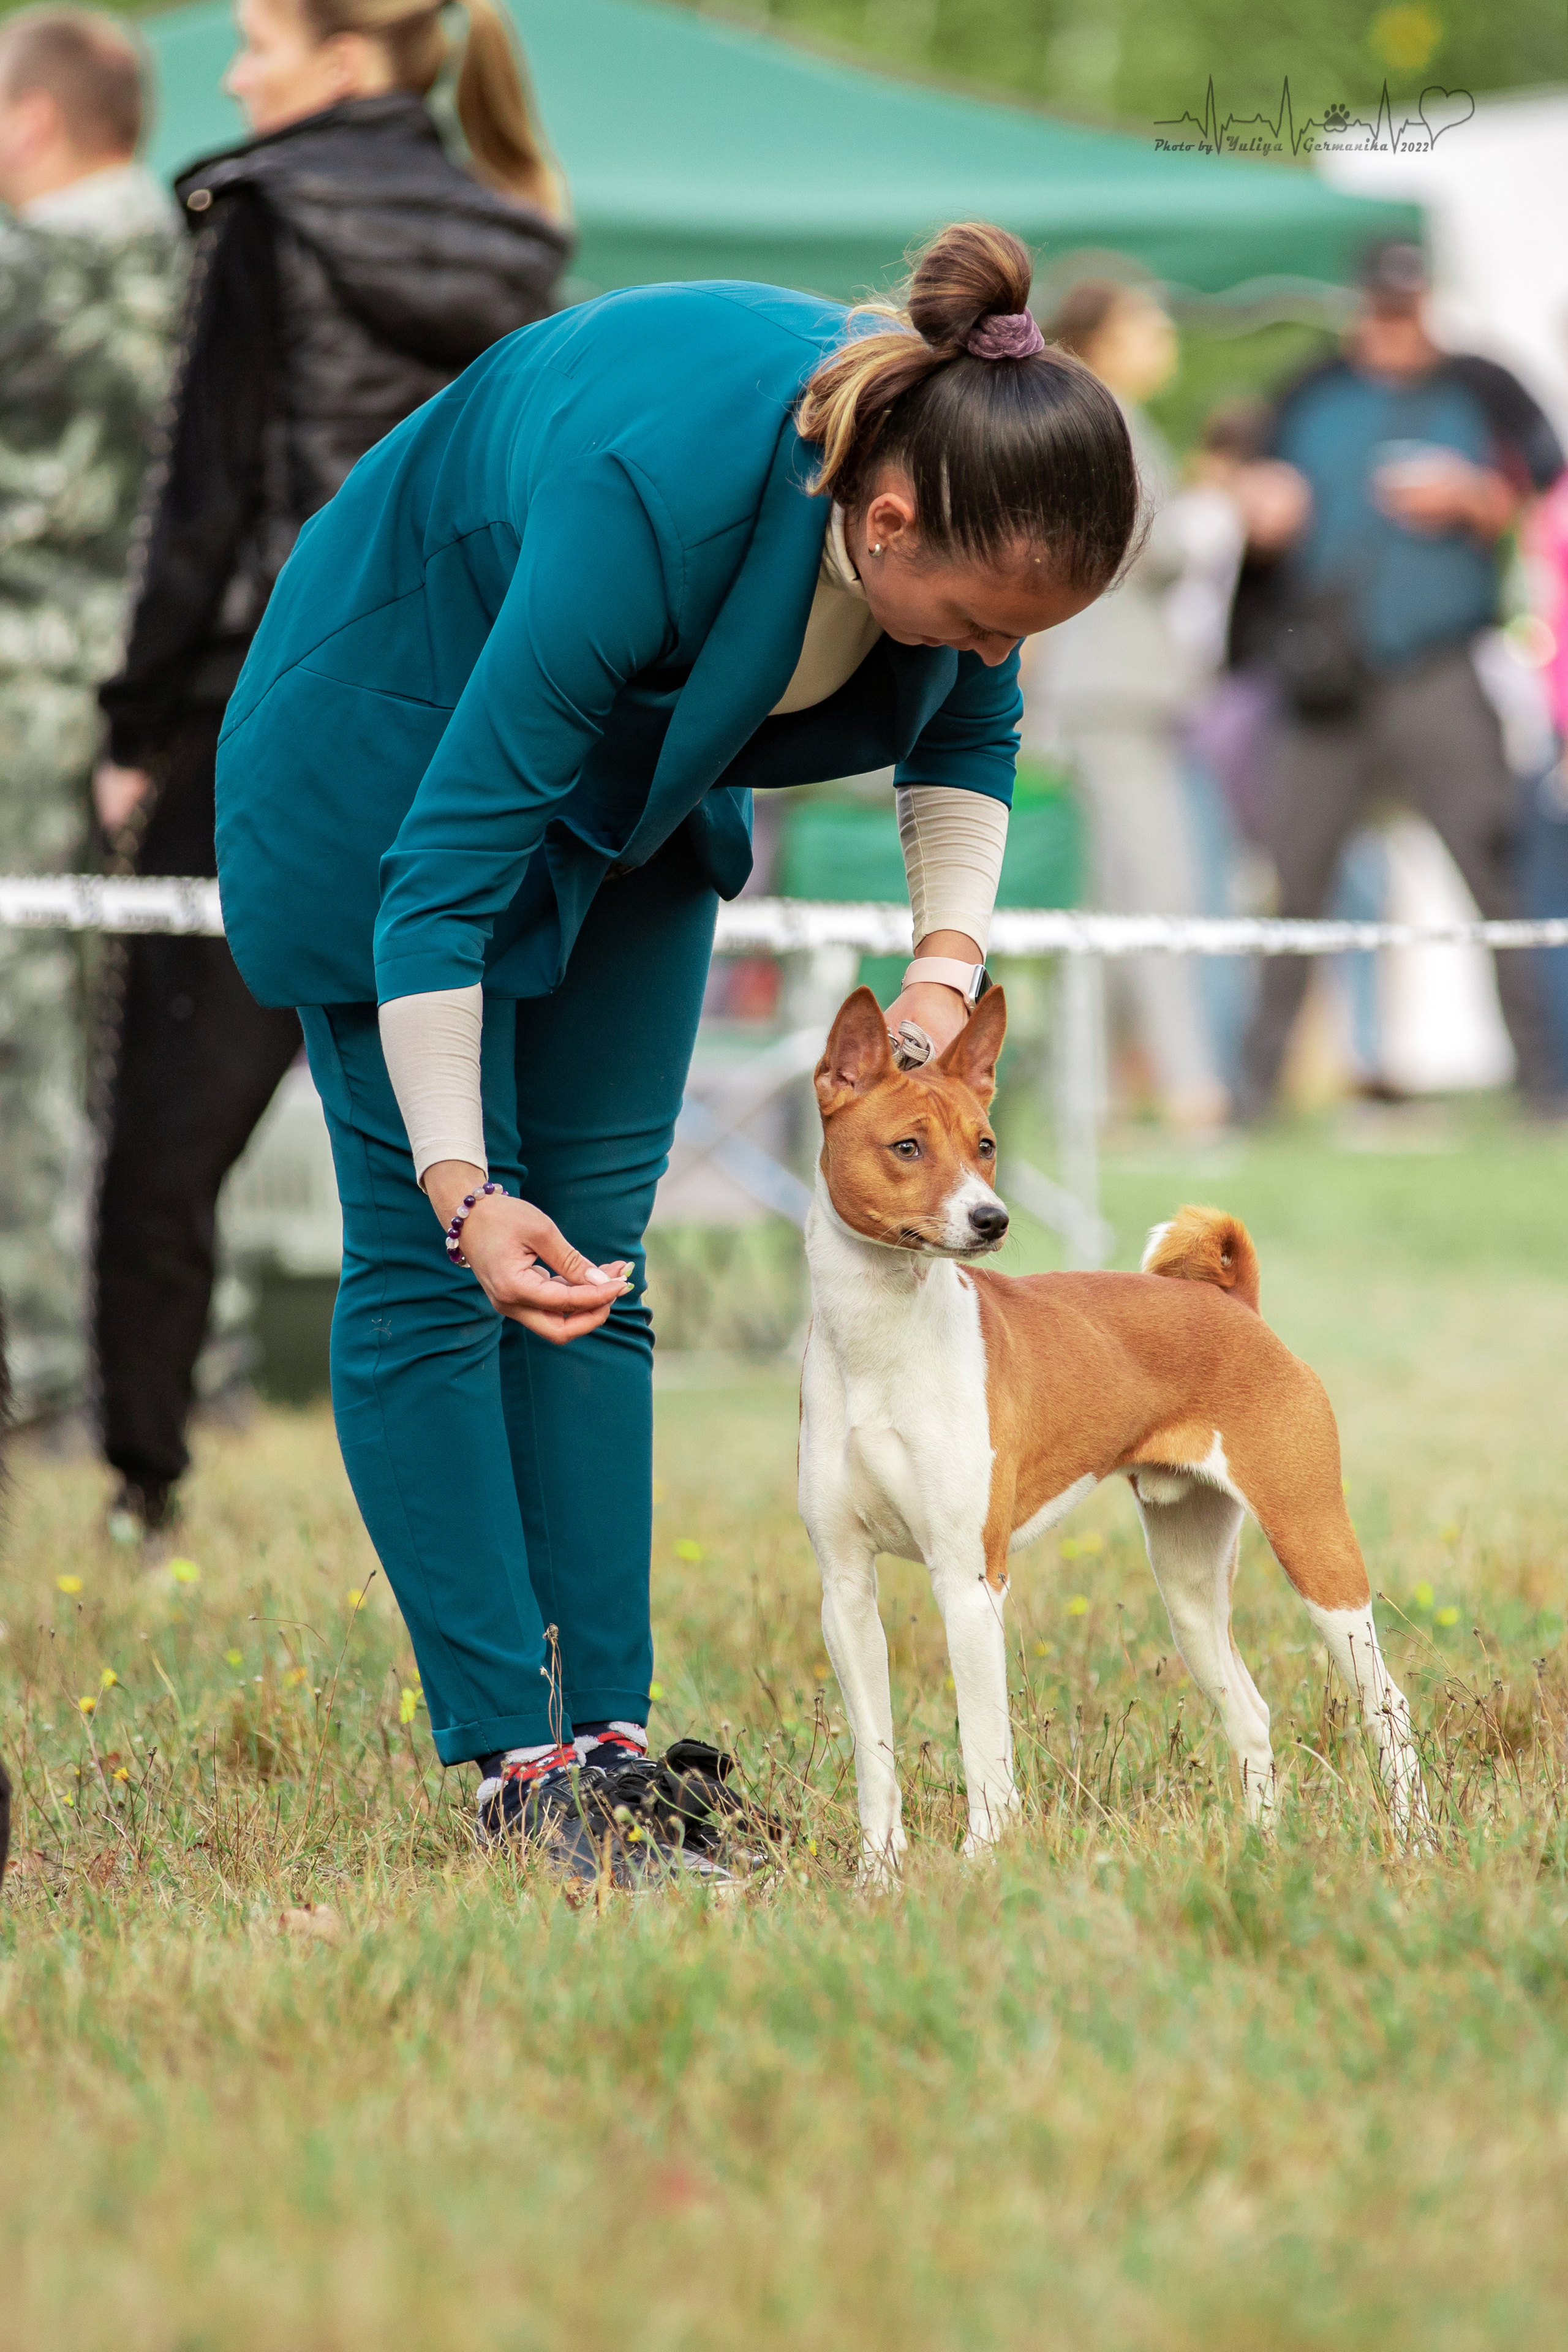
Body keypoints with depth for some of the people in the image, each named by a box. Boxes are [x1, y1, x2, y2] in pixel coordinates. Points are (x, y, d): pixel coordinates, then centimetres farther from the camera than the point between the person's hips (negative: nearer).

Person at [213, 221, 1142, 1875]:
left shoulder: (959, 476, -22)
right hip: (393, 740, -6)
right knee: (431, 1264, -8)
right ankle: (511, 1758, -8)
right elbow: (444, 875, -37)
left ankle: (609, 1733, 1)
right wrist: (464, 1187, -39)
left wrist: (949, 960, -14)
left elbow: (966, 740, 1)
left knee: (595, 1256, 2)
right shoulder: (656, 498, -41)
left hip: (635, 780, 6)